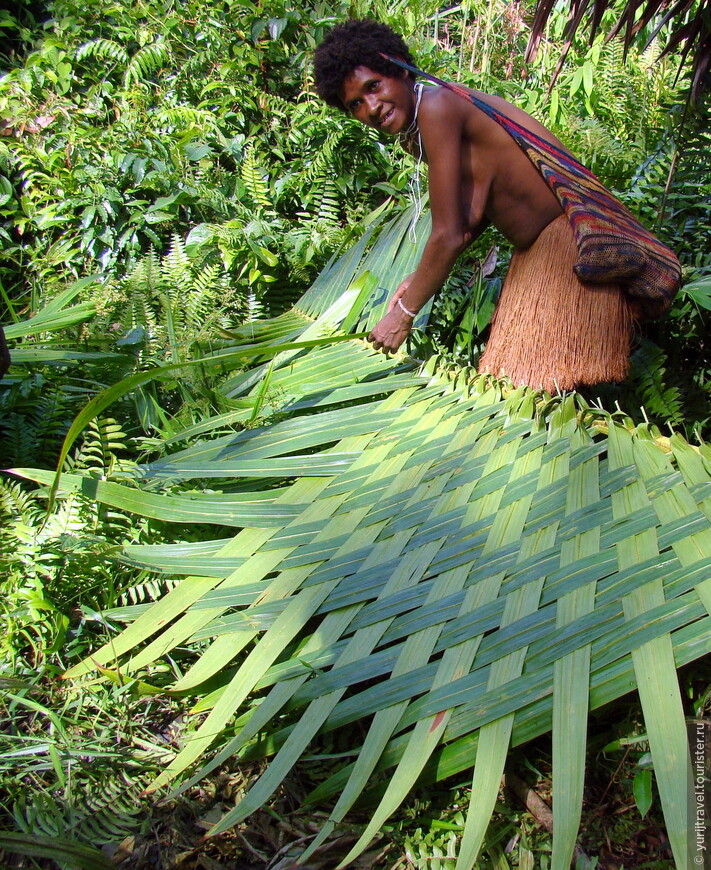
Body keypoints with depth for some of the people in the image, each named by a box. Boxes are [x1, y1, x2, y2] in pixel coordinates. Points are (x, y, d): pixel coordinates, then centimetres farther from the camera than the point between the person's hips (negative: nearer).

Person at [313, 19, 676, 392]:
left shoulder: (435, 106, -19)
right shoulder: (416, 135, 9)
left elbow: (448, 236, -21)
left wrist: (403, 314, -11)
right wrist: (418, 281, 7)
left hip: (574, 235, -10)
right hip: (533, 250, 10)